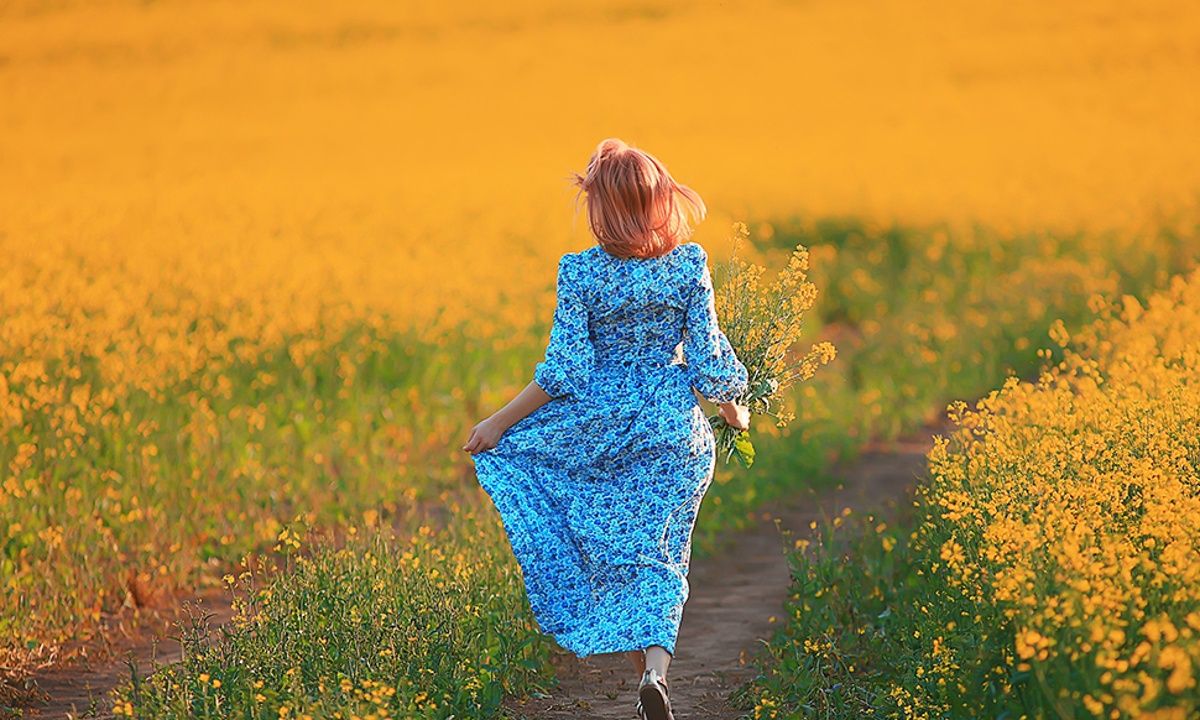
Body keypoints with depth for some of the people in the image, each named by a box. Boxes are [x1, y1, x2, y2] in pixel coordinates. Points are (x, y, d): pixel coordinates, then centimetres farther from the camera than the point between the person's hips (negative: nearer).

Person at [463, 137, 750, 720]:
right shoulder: (690, 264, -5)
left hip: (602, 424, -2)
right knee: (660, 559, 8)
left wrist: (499, 423, -2)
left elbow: (565, 370, -12)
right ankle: (655, 668, -14)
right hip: (674, 431, 2)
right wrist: (732, 409, 18)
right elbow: (708, 356, -2)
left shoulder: (581, 272, -11)